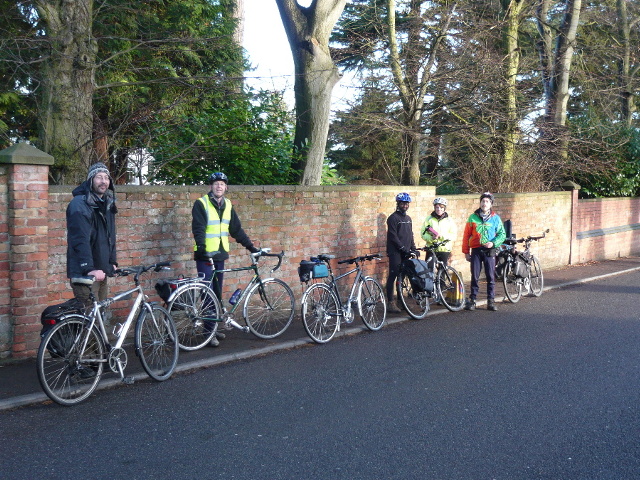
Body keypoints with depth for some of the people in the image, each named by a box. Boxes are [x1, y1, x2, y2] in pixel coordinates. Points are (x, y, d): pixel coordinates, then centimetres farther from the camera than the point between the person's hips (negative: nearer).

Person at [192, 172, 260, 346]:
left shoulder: (227, 205, 11)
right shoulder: (201, 204, -8)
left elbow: (237, 230, 14)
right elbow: (198, 229, -17)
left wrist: (251, 247, 10)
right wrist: (201, 248, -30)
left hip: (219, 255, 6)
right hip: (205, 256, -6)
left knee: (217, 293, 11)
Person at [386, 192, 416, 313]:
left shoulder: (408, 218, 17)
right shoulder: (393, 218, -7)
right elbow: (393, 236, -14)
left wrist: (413, 248, 9)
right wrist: (403, 248, -17)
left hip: (406, 252, 7)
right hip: (395, 252, -7)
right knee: (393, 276, -6)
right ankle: (390, 302, -5)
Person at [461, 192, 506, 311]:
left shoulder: (495, 218, 4)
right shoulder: (473, 217, 4)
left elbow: (502, 234, 5)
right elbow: (466, 235, 6)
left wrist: (493, 243, -12)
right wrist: (466, 252, 3)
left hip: (489, 251, 0)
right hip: (476, 251, 0)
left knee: (491, 277, 2)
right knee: (474, 276, 2)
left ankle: (491, 301, 8)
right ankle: (472, 300, 10)